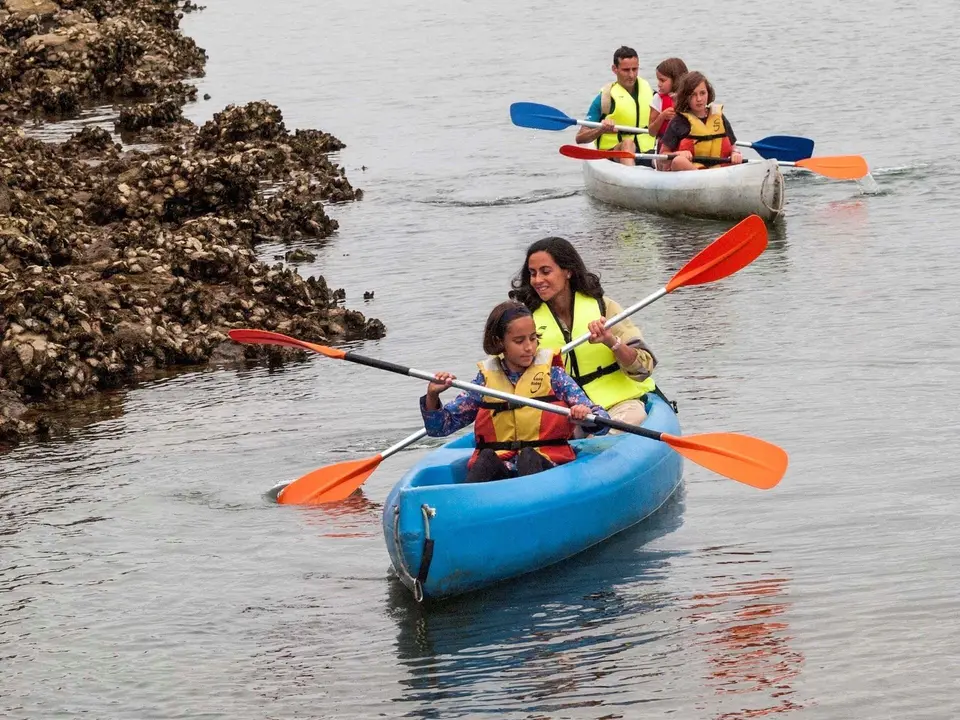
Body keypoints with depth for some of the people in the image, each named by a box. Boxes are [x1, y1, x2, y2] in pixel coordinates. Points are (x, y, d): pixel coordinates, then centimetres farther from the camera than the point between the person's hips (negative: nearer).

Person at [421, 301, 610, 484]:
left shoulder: (552, 374, 7)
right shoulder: (486, 380, 13)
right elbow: (439, 427, 15)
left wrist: (586, 416, -24)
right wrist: (432, 397, -5)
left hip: (548, 465, -1)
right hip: (495, 470, 1)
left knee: (529, 456, -33)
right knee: (487, 458, -31)